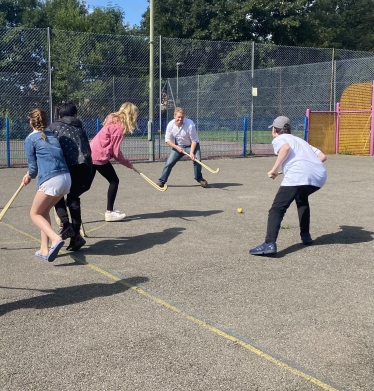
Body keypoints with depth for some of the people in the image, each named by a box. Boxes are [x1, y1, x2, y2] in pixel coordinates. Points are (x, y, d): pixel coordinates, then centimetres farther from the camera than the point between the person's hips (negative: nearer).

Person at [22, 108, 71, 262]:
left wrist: (30, 176, 28)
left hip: (50, 180, -7)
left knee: (35, 214, 8)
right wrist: (31, 174, 31)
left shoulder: (30, 139, 2)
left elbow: (33, 165, 8)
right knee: (44, 211, 22)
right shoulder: (52, 135, 20)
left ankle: (56, 239, -17)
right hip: (66, 178, 7)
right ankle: (45, 249, 18)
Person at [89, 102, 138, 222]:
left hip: (91, 153, 9)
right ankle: (109, 213, 10)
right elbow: (116, 152, -15)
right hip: (100, 156, -9)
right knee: (114, 181, 5)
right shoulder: (120, 126, -15)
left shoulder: (113, 120, 11)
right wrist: (127, 163, -2)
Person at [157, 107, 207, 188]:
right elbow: (167, 140, -6)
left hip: (191, 145, -3)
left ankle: (199, 178, 2)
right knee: (169, 163, -7)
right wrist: (176, 147, -21)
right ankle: (162, 181, 8)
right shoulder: (170, 125, -14)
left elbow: (194, 140, -20)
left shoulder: (190, 124, -26)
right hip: (178, 146, 3)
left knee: (197, 160, -23)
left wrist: (192, 152, -30)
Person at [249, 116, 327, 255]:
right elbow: (322, 156, 26)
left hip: (298, 175, -7)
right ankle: (305, 235, 32)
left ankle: (269, 244, -22)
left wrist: (274, 169, -5)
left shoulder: (278, 139, 17)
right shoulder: (301, 140, 36)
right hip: (320, 175, 7)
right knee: (302, 198, 35)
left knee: (277, 208, -4)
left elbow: (286, 148, -9)